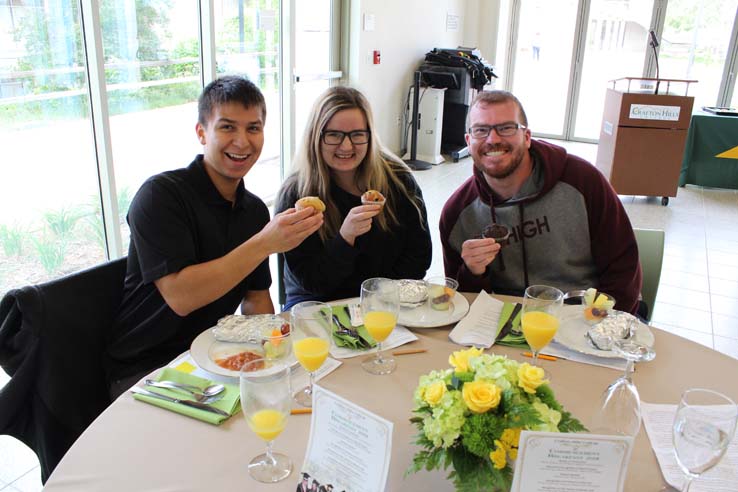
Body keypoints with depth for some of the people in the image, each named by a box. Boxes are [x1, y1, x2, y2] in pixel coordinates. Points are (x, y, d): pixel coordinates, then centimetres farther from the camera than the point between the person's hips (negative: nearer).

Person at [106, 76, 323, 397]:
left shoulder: (255, 210, 5)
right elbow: (179, 297, -26)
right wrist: (264, 244, -32)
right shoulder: (160, 195, -16)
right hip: (144, 370, -6)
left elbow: (255, 296, 10)